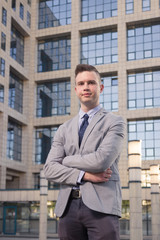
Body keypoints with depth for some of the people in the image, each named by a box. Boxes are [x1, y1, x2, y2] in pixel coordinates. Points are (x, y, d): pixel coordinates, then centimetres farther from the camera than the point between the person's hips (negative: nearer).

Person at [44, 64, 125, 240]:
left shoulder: (114, 122, 5)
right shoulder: (64, 129, 17)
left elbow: (102, 160, -11)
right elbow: (49, 169, 6)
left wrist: (67, 160, 3)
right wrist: (84, 175, -8)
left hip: (101, 206, -3)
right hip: (68, 207, 4)